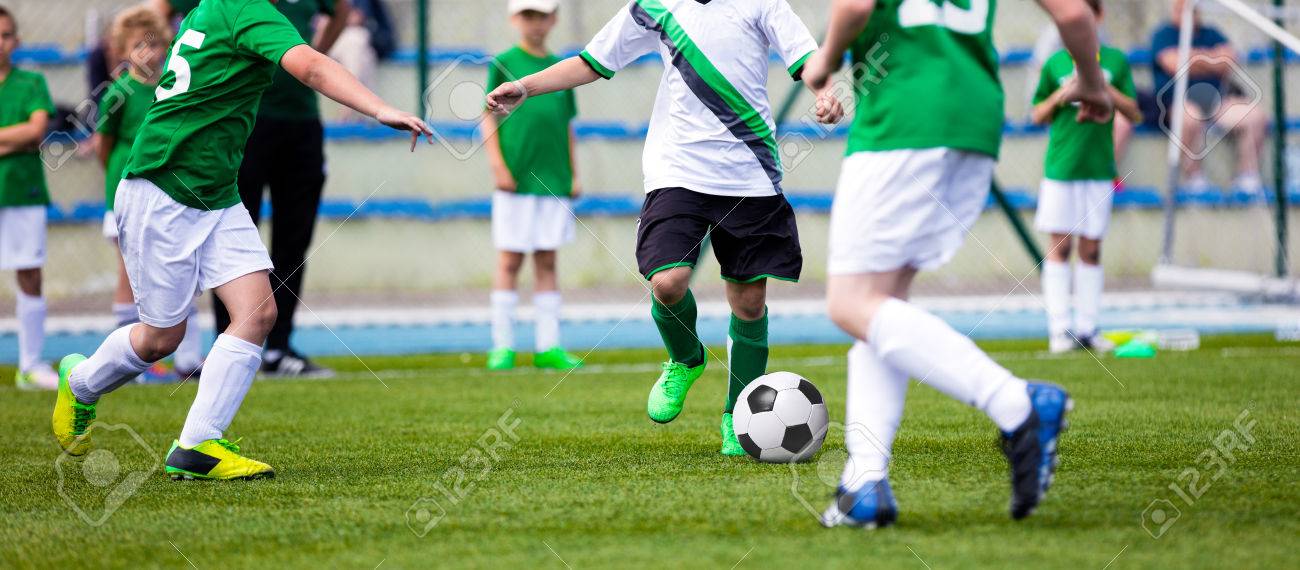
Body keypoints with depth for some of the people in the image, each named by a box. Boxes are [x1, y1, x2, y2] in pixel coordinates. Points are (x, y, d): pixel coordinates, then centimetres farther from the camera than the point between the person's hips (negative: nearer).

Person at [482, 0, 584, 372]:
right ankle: (502, 346, 3)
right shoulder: (503, 64, 1)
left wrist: (573, 175, 13)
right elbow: (489, 118, -1)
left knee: (547, 262, 6)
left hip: (554, 183, 4)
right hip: (515, 181, -4)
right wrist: (498, 166, -9)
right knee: (510, 261, -1)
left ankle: (549, 347, 7)